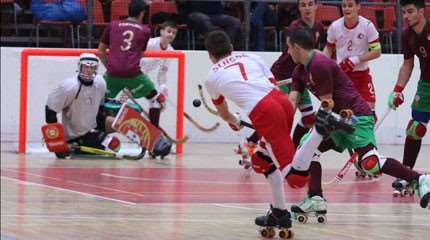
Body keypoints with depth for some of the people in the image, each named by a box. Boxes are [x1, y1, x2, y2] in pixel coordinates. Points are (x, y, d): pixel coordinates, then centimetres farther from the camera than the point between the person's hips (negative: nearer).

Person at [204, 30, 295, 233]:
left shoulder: (212, 77, 20)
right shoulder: (250, 58, 27)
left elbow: (223, 113, 37)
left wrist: (235, 122, 59)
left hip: (263, 112, -5)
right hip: (282, 100, 5)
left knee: (287, 163, -12)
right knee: (262, 161, 23)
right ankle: (278, 212, 26)